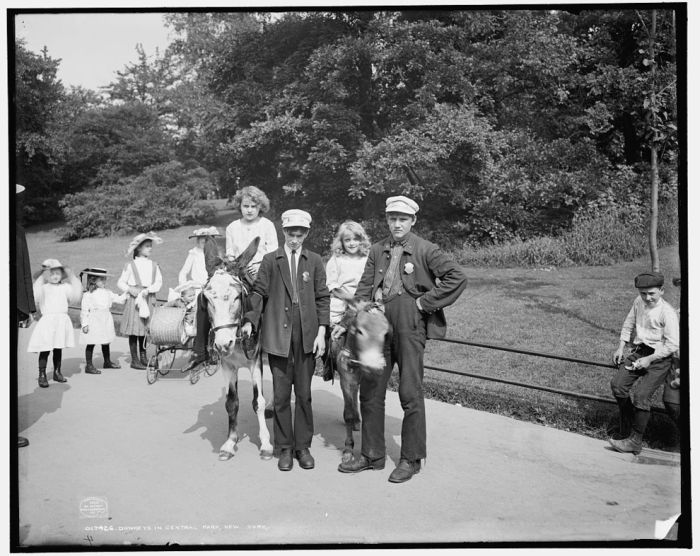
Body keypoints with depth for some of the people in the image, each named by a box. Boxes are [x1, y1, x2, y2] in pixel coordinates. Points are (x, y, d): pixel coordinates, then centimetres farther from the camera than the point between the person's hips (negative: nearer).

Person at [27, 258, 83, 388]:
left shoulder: (65, 287, 9)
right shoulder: (43, 287, -2)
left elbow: (75, 297, -2)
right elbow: (35, 297, -19)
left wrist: (73, 279, -1)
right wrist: (41, 279, -19)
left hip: (62, 320, 4)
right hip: (47, 320, -4)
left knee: (59, 348, 11)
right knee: (45, 349, -4)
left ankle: (57, 372, 24)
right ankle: (42, 375, 3)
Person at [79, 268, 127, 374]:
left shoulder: (107, 293, 10)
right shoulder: (88, 294, -10)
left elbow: (118, 298, 19)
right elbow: (84, 310, -11)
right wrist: (85, 324, -14)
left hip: (106, 320, 7)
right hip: (94, 321, -7)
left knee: (106, 342, 17)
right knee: (91, 343, -1)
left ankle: (107, 362, 32)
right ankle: (89, 365, 6)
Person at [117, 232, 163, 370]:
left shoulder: (153, 265, 10)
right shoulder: (131, 265, 0)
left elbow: (159, 281, 1)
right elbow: (121, 282, 2)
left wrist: (148, 290, -14)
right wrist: (130, 289, -15)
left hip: (148, 299, 3)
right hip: (134, 298, -3)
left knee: (145, 328, 7)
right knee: (134, 330, -3)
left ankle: (143, 357, 20)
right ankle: (134, 360, 3)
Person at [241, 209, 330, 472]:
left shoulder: (315, 262, 6)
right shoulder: (270, 260, 5)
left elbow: (322, 298, 4)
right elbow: (259, 292, 2)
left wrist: (321, 332, -3)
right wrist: (250, 321, -11)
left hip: (306, 336, 1)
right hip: (278, 336, 0)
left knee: (304, 394, 8)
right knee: (281, 395, 6)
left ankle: (303, 446, 20)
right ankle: (285, 448, 18)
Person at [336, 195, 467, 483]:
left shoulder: (425, 250, -3)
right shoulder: (377, 251, 11)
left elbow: (457, 277, -10)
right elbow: (364, 289, 11)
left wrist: (426, 302, -10)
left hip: (410, 326, -5)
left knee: (411, 394, 2)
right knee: (370, 390, 9)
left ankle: (411, 459, 18)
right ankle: (372, 454, 23)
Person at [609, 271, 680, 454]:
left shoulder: (667, 312, -17)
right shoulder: (639, 302, 2)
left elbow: (673, 344, -16)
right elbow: (629, 323, 17)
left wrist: (649, 359, -18)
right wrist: (621, 347, 10)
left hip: (659, 358, -6)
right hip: (639, 351, 7)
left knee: (642, 395, -18)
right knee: (617, 384, -7)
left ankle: (635, 441, -7)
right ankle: (627, 429, 12)